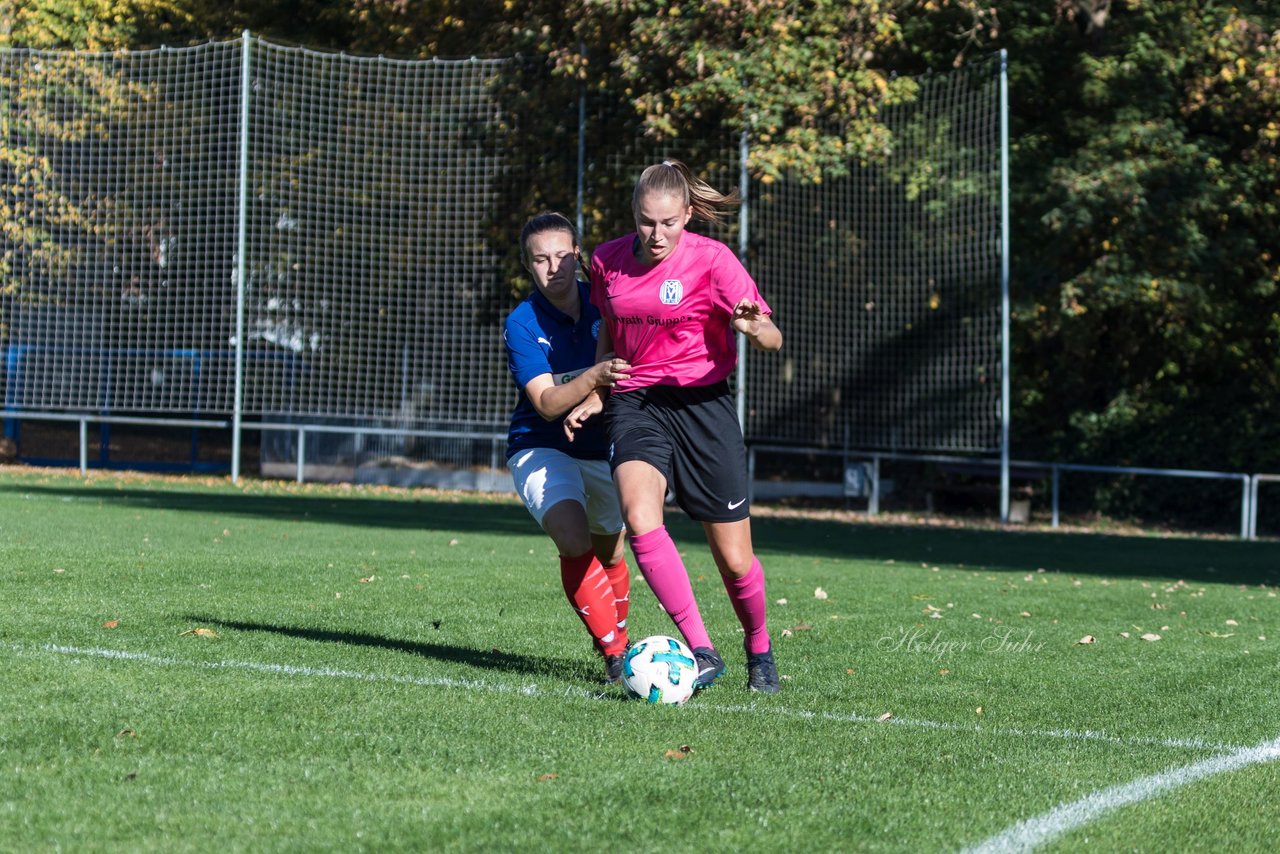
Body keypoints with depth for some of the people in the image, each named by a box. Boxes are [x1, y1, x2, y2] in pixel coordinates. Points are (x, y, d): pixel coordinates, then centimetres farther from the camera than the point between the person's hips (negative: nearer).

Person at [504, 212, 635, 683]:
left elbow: (631, 364, 9)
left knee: (609, 553, 15)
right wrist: (593, 377, -41)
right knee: (573, 541, -27)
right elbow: (547, 404, -25)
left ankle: (618, 641, 41)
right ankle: (614, 654, -20)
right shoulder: (522, 324, -16)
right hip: (541, 448, -4)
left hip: (601, 448, 4)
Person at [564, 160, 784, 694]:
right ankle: (701, 651, -25)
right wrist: (595, 396, 12)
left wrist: (753, 328, -37)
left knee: (734, 561, 0)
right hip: (635, 404, 2)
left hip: (703, 403, -2)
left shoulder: (711, 259, -9)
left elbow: (773, 339, -15)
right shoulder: (608, 261, 3)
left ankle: (759, 651, 31)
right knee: (640, 520, -28)